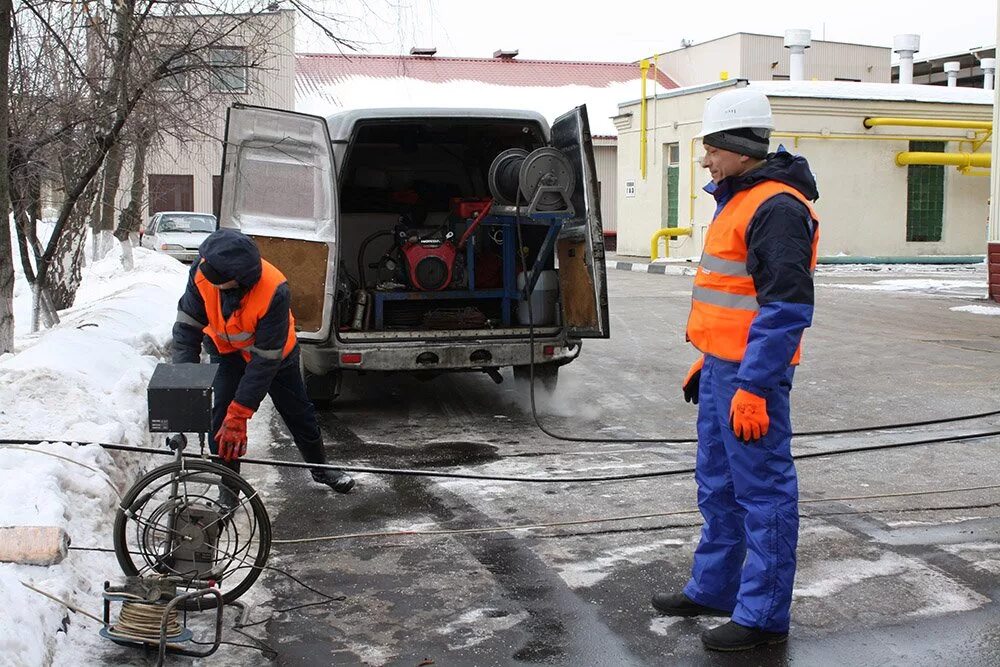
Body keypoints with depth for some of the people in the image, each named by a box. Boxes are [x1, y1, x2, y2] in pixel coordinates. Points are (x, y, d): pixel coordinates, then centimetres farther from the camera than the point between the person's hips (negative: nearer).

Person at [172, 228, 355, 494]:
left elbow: (265, 359, -35)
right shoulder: (202, 273, -32)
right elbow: (187, 327, -24)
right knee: (220, 419, -10)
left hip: (274, 350, -2)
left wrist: (239, 414, -34)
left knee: (298, 412, 11)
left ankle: (320, 468, 37)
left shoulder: (275, 292, -41)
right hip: (226, 350, 2)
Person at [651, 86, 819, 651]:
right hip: (722, 368, 11)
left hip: (750, 375, -11)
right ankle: (712, 590, 32)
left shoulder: (777, 208, -17)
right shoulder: (739, 199, 16)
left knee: (763, 492, -1)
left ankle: (763, 616, 9)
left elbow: (787, 307, -23)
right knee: (718, 486, 18)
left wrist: (752, 386, -25)